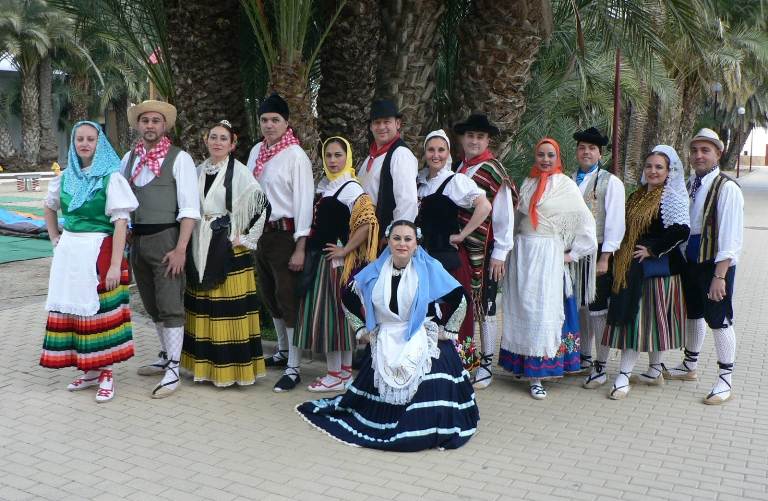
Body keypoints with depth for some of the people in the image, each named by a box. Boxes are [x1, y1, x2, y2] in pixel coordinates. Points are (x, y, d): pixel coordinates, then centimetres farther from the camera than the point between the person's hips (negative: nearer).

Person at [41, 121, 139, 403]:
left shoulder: (111, 178, -8)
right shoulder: (66, 177, 10)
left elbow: (120, 223, -13)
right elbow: (49, 206, 29)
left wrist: (115, 265, -19)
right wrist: (55, 238, 16)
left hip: (99, 250, -6)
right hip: (69, 252, 6)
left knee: (100, 312, -3)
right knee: (73, 310, 9)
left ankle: (106, 374, 9)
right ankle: (90, 371, 22)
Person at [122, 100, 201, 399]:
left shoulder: (179, 159, -6)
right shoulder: (129, 159, 11)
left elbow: (189, 208, -11)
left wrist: (180, 249, -17)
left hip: (165, 239, -6)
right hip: (137, 239, 6)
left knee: (170, 305, -4)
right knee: (152, 304, 16)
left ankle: (173, 371, 1)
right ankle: (167, 356, 31)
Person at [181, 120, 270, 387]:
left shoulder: (239, 172, -6)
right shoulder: (199, 171, 10)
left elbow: (263, 204, -12)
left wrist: (246, 238, -11)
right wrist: (191, 246, 10)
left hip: (230, 249, -5)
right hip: (200, 249, 5)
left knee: (230, 307, -3)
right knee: (202, 306, 9)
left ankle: (233, 367, 6)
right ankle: (205, 363, 20)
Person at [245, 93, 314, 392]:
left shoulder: (295, 156, -11)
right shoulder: (256, 152, 9)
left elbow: (304, 202, -13)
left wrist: (300, 248, -16)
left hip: (285, 233, -7)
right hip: (260, 232, 7)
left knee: (289, 299, -4)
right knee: (270, 297, 19)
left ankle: (293, 368, 4)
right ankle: (283, 351, 37)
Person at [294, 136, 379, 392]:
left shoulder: (351, 188, -13)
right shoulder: (323, 185, 11)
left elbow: (368, 223, -22)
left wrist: (344, 250, -18)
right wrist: (309, 250, 12)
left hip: (336, 260, -8)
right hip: (319, 257, 8)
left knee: (331, 311, -3)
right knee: (338, 313, 13)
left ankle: (335, 375, 7)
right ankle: (345, 369, 23)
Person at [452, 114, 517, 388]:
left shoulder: (494, 172, -11)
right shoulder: (456, 169, 6)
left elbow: (505, 216, -10)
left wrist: (500, 254, -10)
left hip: (485, 252, -5)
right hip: (458, 249, 5)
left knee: (485, 307, 3)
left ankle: (486, 365, 14)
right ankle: (466, 358, 26)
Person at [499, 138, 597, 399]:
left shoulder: (566, 185, -3)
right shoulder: (528, 183, 12)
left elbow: (586, 221, -5)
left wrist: (573, 253, -5)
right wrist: (516, 248, 8)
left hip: (547, 256, -4)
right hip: (522, 252, 5)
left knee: (542, 311, -5)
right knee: (521, 309, 7)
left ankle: (537, 374, 0)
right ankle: (522, 363, 19)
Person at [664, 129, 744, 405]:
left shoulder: (727, 188, -16)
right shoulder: (690, 185, 7)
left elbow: (730, 238, -19)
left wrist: (719, 276, -22)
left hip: (716, 263, -7)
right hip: (690, 260, 7)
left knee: (720, 320, 1)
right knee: (693, 314, 20)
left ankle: (725, 380, 13)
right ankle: (689, 366, 37)